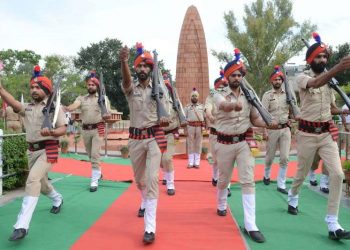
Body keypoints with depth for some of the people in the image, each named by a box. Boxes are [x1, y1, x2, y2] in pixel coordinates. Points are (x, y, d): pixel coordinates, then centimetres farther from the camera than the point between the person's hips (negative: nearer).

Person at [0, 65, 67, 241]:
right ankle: (57, 199, 51)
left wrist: (51, 132, -33)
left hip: (48, 150, -6)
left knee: (33, 180, -21)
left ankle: (22, 225, -21)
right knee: (41, 183, 20)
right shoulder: (27, 108, 7)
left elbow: (63, 129, -12)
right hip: (32, 150, 6)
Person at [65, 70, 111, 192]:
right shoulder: (81, 98, 7)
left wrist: (105, 116, -29)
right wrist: (66, 108, -35)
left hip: (98, 129, -4)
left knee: (95, 155, -9)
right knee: (90, 155, 15)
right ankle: (98, 172, 39)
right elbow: (73, 106, -13)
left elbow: (108, 113, -4)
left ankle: (94, 181, -3)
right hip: (85, 130, 4)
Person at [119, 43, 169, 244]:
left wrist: (164, 121, -22)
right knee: (139, 178, 16)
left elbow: (163, 114, 4)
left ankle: (150, 227, -9)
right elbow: (126, 78, -24)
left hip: (154, 137, -2)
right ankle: (145, 203, 48)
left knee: (152, 178, -12)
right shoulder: (131, 88, 1)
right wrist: (124, 61, -45)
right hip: (135, 138, 2)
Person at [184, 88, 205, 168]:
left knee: (198, 145, 4)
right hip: (190, 127, -1)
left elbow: (205, 117, 8)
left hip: (199, 127, 1)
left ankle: (197, 162, 10)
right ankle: (191, 162, 9)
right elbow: (184, 118, 2)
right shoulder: (187, 107, 5)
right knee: (190, 145, 3)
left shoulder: (202, 106, 8)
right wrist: (185, 129, -4)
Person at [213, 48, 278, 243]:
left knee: (248, 181, -7)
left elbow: (255, 118, 8)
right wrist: (235, 104, -53)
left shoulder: (249, 96, 6)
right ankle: (222, 205, 44)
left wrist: (269, 124, -12)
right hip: (225, 143, -1)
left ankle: (251, 225, -3)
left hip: (244, 142, 2)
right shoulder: (220, 95, -5)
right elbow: (224, 106, -30)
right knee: (223, 180, 14)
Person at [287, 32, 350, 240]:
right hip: (308, 133, -4)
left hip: (327, 133, 4)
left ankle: (333, 225, -3)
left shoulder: (331, 79, 10)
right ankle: (293, 198, 44)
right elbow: (315, 84, -34)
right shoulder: (302, 78, -8)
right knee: (302, 173, 11)